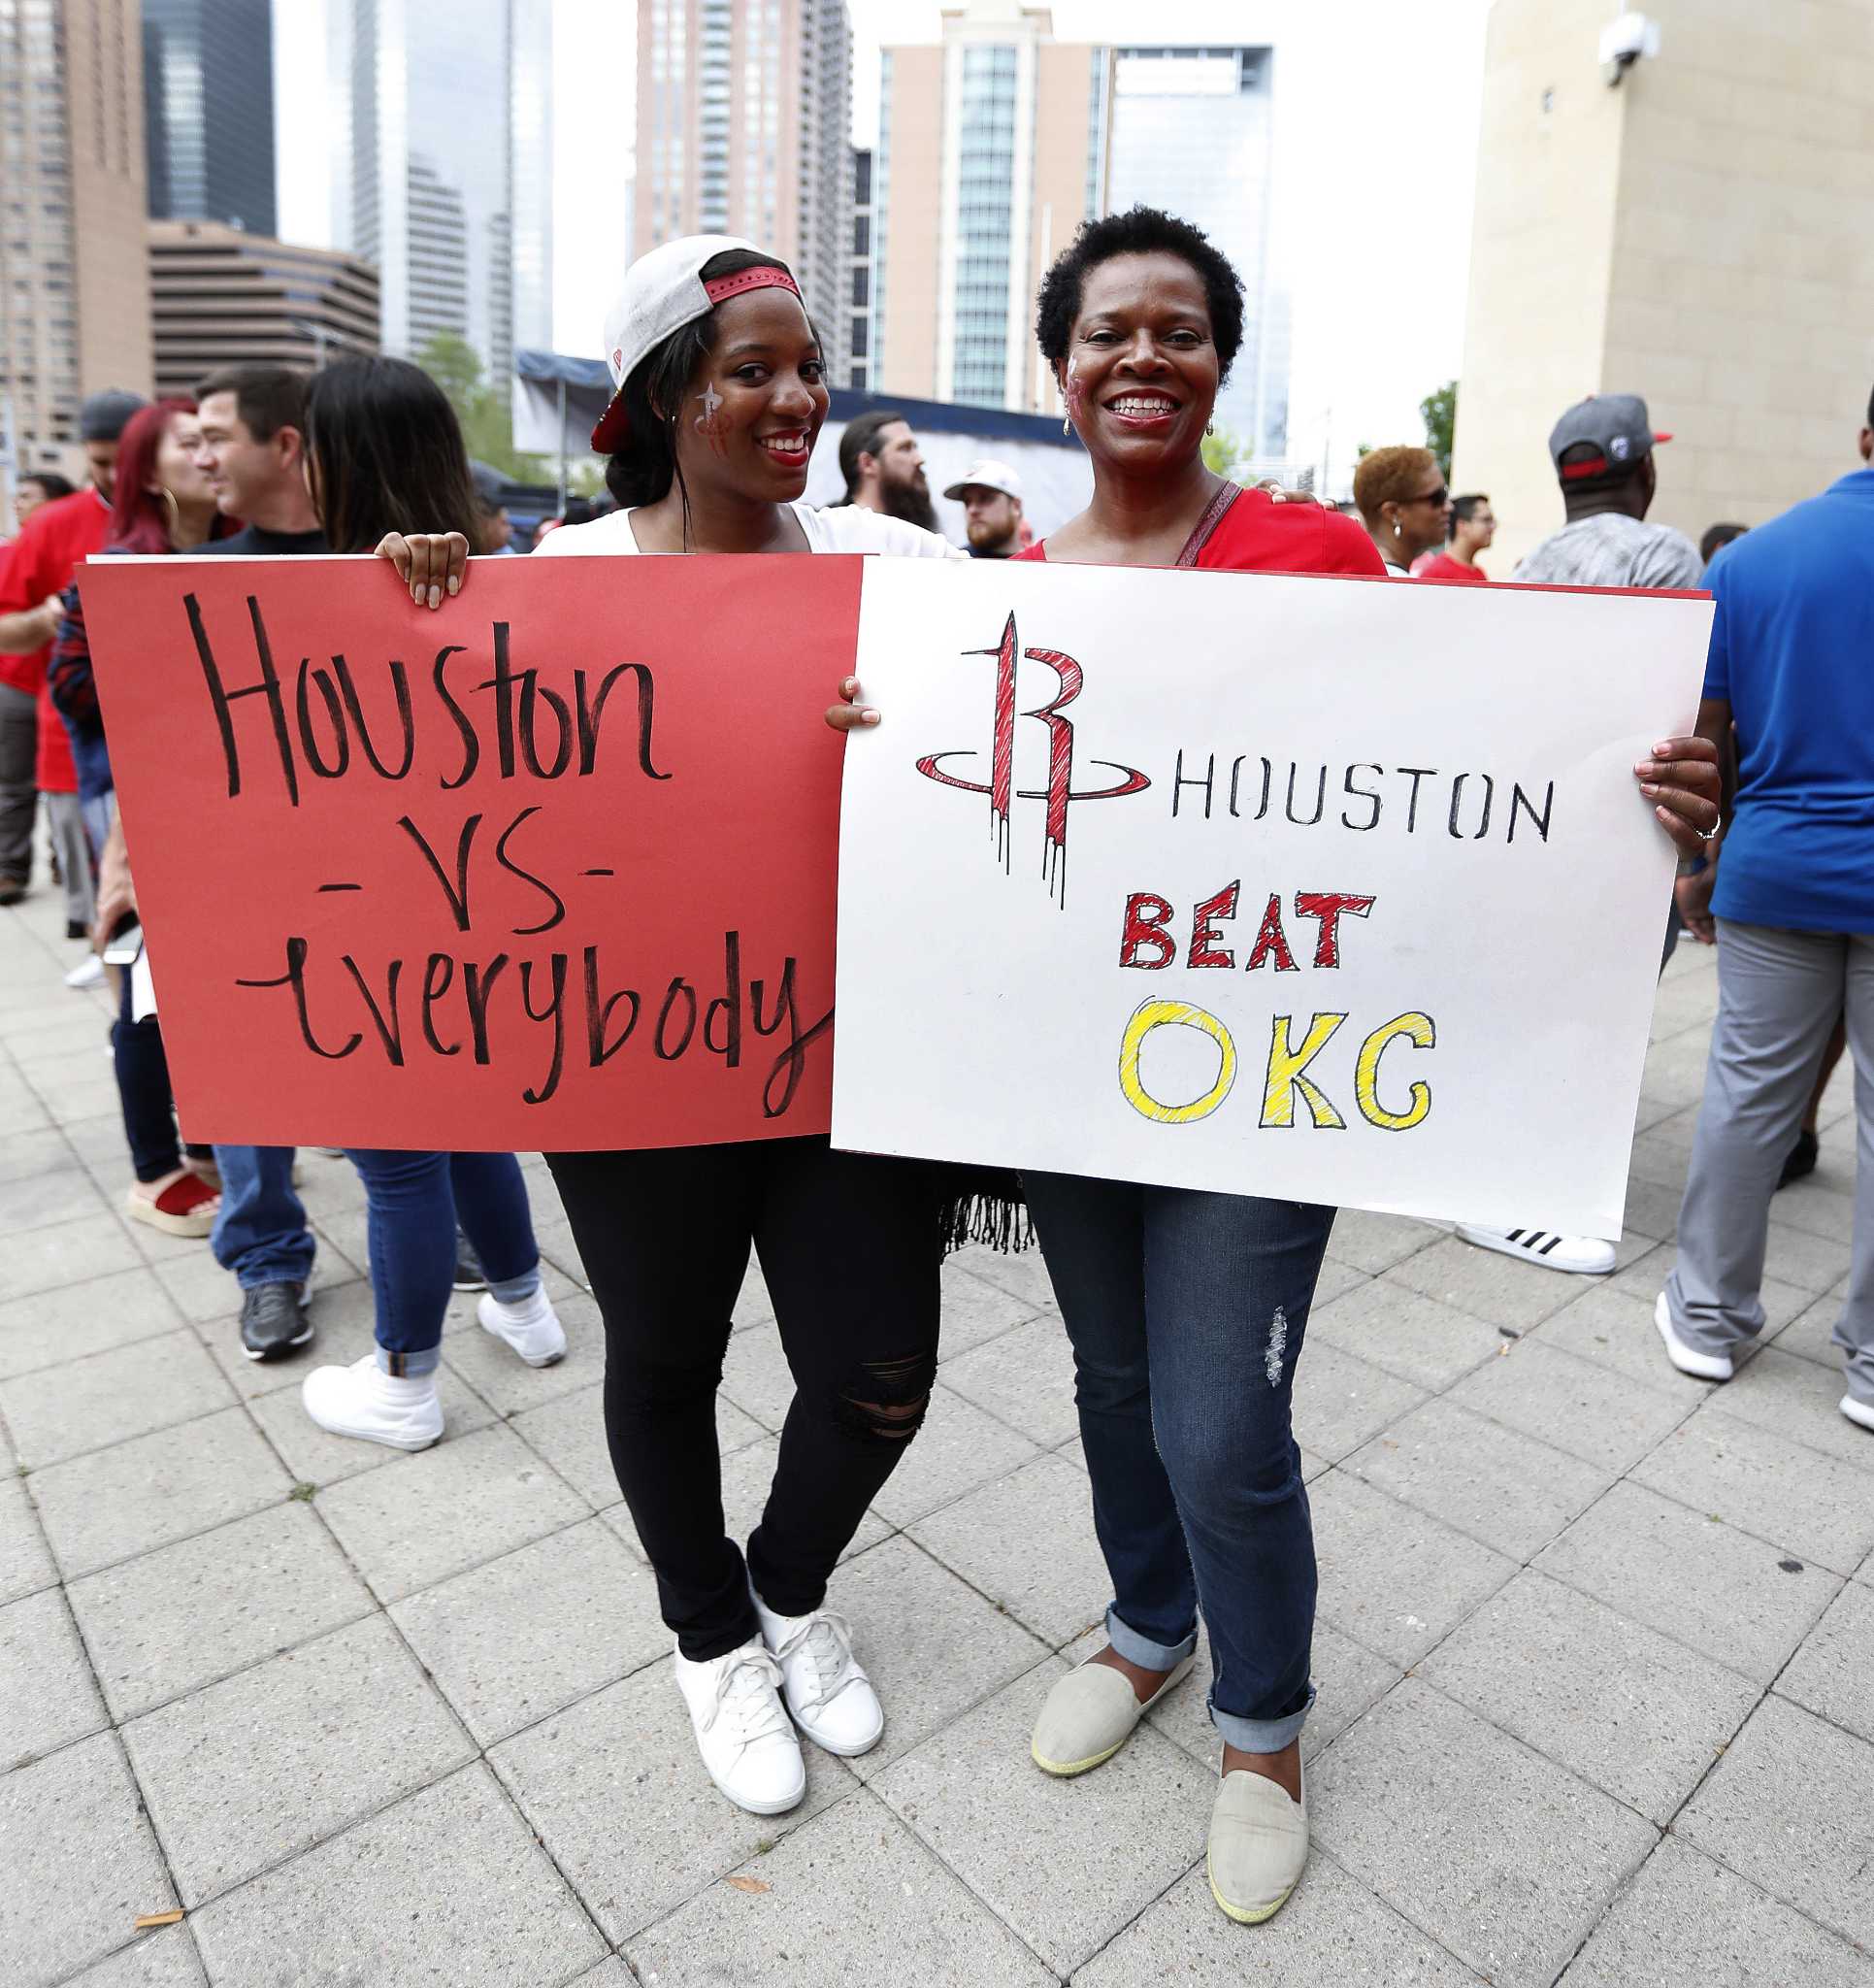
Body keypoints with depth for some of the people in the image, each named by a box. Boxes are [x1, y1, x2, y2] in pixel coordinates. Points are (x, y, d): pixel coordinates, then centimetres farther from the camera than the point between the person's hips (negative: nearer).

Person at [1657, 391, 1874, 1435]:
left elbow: (1704, 739, 4)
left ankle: (1710, 1317, 21)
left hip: (1775, 877, 3)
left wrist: (1705, 861, 12)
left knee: (1748, 1094, 11)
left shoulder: (1751, 556, 3)